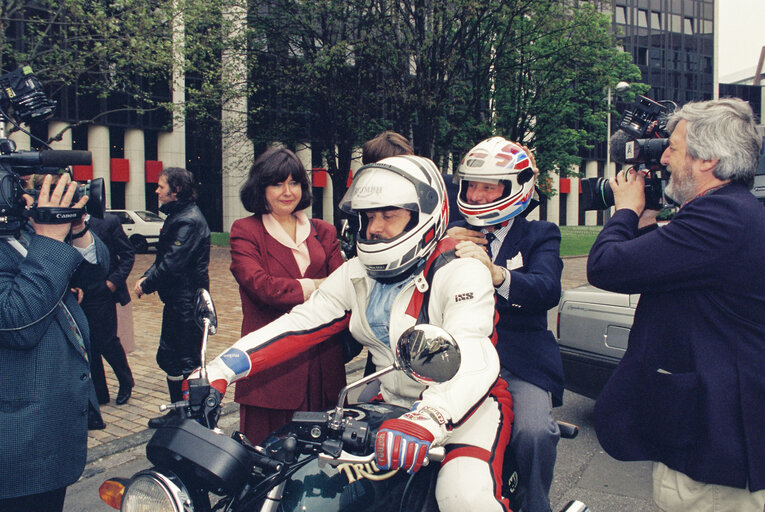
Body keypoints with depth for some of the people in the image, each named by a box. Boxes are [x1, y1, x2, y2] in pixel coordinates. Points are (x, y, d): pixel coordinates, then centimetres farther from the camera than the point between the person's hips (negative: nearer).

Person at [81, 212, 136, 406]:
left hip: (102, 294, -4)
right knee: (89, 345, 10)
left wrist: (115, 280, -10)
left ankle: (126, 384, 24)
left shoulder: (109, 221, -4)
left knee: (106, 342, -1)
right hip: (78, 295, 4)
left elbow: (128, 254, -1)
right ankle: (99, 393, 23)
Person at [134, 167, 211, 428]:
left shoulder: (189, 220, -18)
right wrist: (146, 277, 2)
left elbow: (173, 264, -23)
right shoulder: (177, 216, 15)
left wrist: (146, 285, -12)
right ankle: (180, 411, 29)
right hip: (177, 301, 11)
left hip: (186, 302, -11)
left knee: (184, 361, -2)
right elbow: (164, 257, 18)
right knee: (169, 357, 17)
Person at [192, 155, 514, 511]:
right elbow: (299, 323, -2)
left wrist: (428, 419, -50)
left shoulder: (461, 273, -16)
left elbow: (473, 359, -30)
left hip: (469, 403, -5)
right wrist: (218, 371, -14)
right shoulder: (356, 274, 5)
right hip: (392, 402, 6)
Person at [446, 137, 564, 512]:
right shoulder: (454, 234, 18)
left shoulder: (540, 235, 8)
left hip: (519, 362, -2)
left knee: (534, 433, -27)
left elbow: (548, 290, -13)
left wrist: (496, 273, -33)